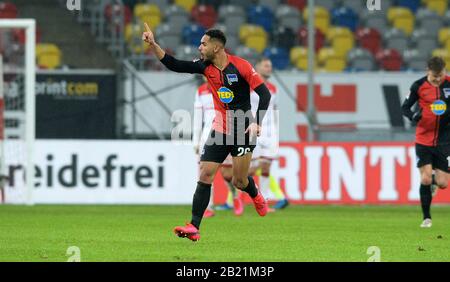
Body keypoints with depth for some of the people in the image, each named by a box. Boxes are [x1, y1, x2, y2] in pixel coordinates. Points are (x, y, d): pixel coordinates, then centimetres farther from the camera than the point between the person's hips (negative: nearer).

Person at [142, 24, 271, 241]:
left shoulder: (240, 66, -14)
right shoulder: (206, 66, 2)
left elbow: (264, 93, -13)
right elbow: (174, 65, 1)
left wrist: (256, 123, -21)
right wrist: (153, 45, -9)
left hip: (242, 129, -5)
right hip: (219, 129, 5)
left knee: (239, 182, 1)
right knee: (205, 176, -8)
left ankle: (256, 196, 39)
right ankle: (194, 227, -11)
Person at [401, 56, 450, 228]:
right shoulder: (419, 86, -5)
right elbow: (404, 107, 1)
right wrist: (413, 115, -21)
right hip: (423, 139, -1)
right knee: (425, 179, -10)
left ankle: (433, 182, 36)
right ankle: (426, 218, 6)